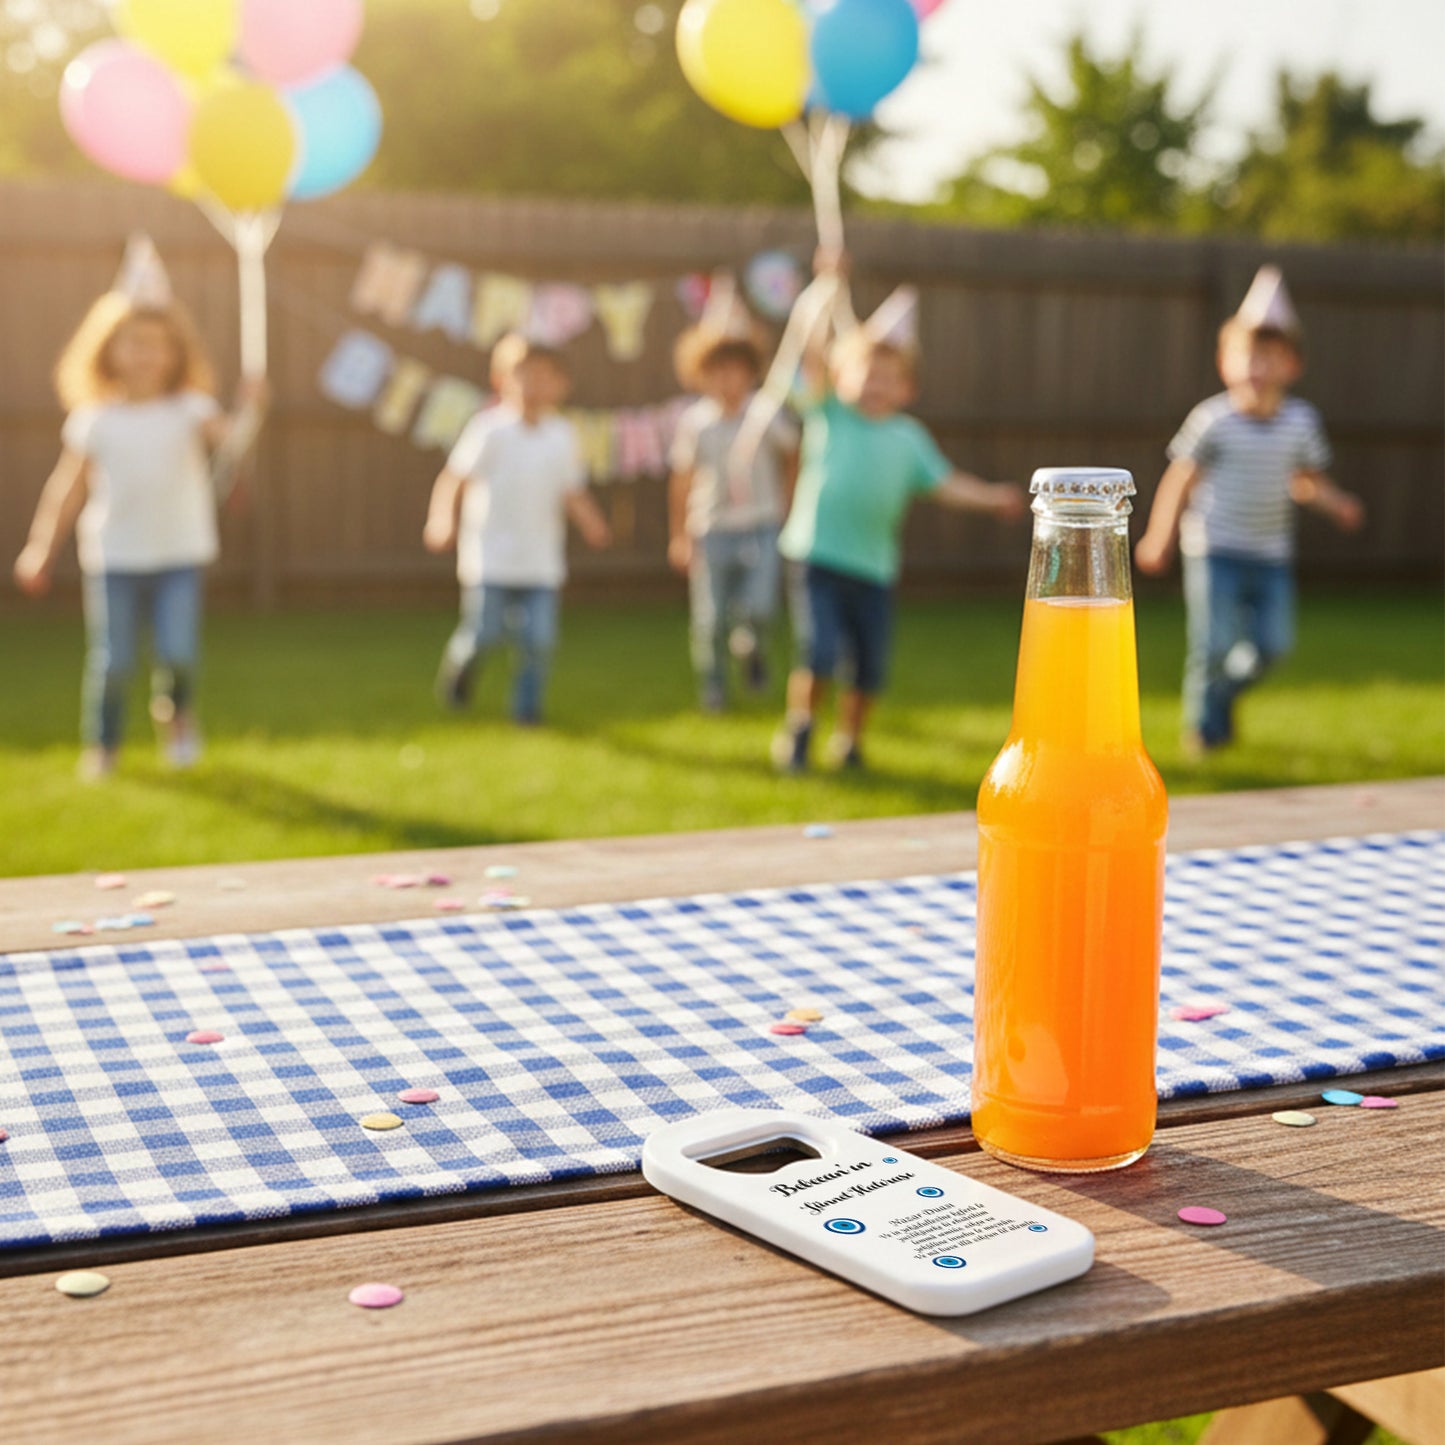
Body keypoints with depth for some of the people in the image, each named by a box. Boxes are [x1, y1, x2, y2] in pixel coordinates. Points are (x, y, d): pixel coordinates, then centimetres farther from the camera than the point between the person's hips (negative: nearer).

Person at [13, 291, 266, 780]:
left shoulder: (190, 410, 1)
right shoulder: (94, 421, 1)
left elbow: (228, 435, -18)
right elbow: (67, 488, 8)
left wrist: (250, 410, -39)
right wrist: (42, 548, 9)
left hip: (179, 556, 0)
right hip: (114, 559, 0)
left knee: (179, 652, -11)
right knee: (112, 661, 0)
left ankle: (176, 713, 24)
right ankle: (101, 746, 22)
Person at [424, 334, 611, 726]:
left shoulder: (562, 436, 7)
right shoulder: (489, 429, -6)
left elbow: (573, 492, 12)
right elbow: (454, 477, -7)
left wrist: (591, 524, -6)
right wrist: (441, 521, -20)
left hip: (541, 560, 3)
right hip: (491, 557, -3)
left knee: (539, 639, -6)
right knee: (483, 633, -2)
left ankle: (527, 708, 13)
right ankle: (459, 665, 33)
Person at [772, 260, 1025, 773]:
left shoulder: (908, 436, 11)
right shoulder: (829, 414, 1)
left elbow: (944, 482, 13)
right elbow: (814, 355, -11)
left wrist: (992, 497, 1)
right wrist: (831, 291, -17)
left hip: (873, 566, 4)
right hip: (816, 556, -4)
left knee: (870, 667, 8)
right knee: (818, 654, -15)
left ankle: (849, 740, 30)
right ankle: (797, 728, 10)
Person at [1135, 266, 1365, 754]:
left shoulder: (1301, 421, 1)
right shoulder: (1213, 419, -9)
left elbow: (1306, 480, 12)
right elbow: (1180, 479, -2)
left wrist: (1337, 504, -7)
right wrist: (1158, 538, 0)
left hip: (1271, 555, 4)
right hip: (1215, 550, -4)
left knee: (1272, 643, 2)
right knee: (1215, 643, -7)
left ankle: (1223, 694, 32)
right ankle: (1203, 727, 15)